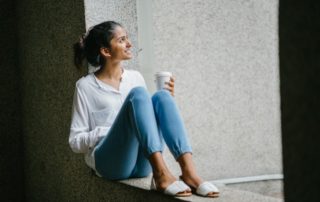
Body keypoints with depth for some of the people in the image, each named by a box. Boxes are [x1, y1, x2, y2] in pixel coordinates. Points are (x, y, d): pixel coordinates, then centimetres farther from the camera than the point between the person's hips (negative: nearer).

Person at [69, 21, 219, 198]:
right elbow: (75, 142, 4)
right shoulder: (86, 86, 5)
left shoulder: (135, 77, 17)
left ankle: (188, 172, -38)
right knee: (138, 94, -26)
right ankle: (160, 175, -44)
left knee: (161, 96, -20)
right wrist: (108, 131, -12)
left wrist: (167, 100, 4)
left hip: (143, 163, 4)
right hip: (110, 162, -4)